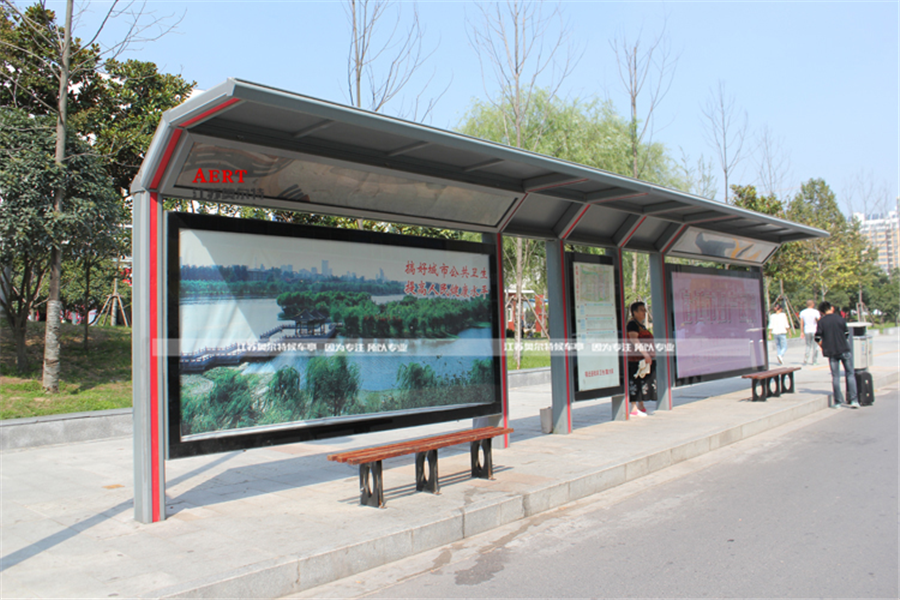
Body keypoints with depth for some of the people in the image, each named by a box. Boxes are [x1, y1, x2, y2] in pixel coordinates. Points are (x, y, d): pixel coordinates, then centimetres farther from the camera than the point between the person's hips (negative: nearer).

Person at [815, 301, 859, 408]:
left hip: (831, 352, 1)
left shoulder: (821, 322, -3)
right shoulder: (840, 319, -3)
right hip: (844, 350, -1)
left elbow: (817, 338, -6)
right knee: (850, 374, 6)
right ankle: (853, 400, 1)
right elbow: (847, 334, 3)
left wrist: (823, 347, 11)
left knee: (835, 376, 7)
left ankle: (838, 401, 10)